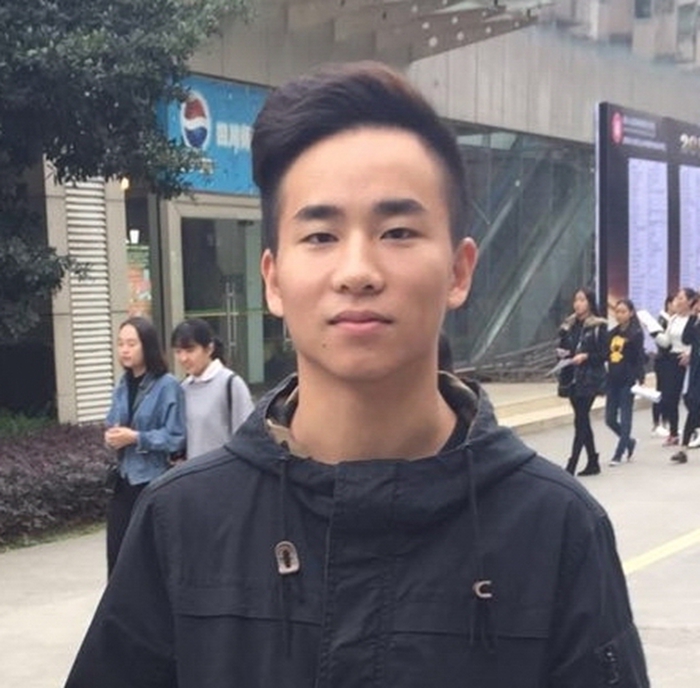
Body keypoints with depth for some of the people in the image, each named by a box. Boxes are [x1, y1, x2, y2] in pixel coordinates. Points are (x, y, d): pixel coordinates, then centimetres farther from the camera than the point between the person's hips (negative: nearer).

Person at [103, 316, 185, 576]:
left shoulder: (167, 386, -12)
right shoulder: (122, 385, 8)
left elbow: (176, 437, -13)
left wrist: (136, 438, -19)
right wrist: (112, 436, -5)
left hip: (154, 481, -6)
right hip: (125, 479, 6)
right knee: (117, 557, 7)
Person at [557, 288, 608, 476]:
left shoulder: (598, 326, -6)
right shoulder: (570, 325, 11)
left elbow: (604, 354, -7)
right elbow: (563, 349, 14)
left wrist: (585, 356, -20)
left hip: (590, 379, -6)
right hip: (573, 378, 6)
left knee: (580, 421, -9)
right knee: (583, 420, 10)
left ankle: (571, 466, -10)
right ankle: (593, 462, 20)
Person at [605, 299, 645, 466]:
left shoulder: (636, 334, -5)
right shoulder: (612, 333, 11)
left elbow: (640, 358, -9)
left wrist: (640, 380, -16)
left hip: (628, 380, -6)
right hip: (613, 379, 6)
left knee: (625, 418, 1)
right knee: (610, 419, 8)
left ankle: (619, 454, 8)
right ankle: (629, 441, 31)